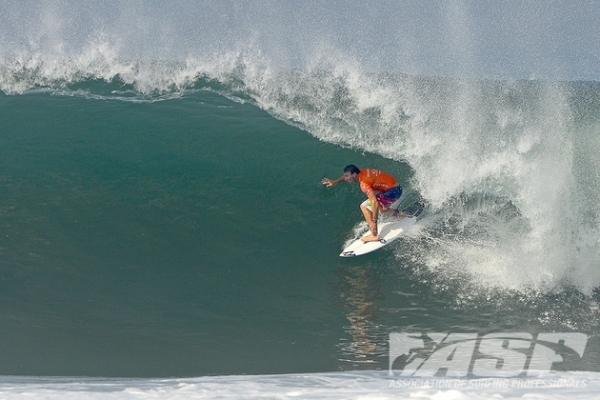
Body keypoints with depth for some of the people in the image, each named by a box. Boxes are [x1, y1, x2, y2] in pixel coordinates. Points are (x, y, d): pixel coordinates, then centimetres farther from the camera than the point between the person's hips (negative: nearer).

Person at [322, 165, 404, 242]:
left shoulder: (364, 184, -24)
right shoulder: (363, 173, 2)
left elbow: (375, 203, -33)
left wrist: (374, 222, -31)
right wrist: (335, 181, 13)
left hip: (392, 192, -9)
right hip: (397, 189, 9)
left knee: (364, 206, -10)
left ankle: (374, 235, -12)